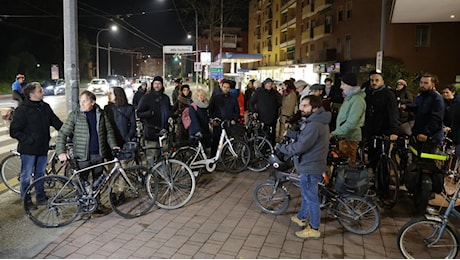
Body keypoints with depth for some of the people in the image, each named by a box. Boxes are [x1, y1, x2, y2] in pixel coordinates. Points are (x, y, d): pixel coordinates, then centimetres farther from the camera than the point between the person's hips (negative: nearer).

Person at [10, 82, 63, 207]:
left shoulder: (45, 107, 5)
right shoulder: (22, 109, -13)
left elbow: (57, 123, 10)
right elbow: (14, 131, -13)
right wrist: (29, 140, -19)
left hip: (43, 147, 6)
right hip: (28, 149, -6)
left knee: (40, 173, 19)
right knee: (26, 175, 8)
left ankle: (41, 196, 33)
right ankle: (26, 200, 23)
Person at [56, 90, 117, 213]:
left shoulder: (101, 113, 3)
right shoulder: (74, 115, -7)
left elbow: (109, 130, 12)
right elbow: (62, 133, -9)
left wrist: (113, 145, 0)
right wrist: (61, 152, -20)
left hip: (99, 154, 3)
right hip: (83, 155, -3)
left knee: (98, 181, 14)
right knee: (83, 182, 2)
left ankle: (97, 202, 30)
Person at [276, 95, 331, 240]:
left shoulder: (314, 125, -28)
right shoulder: (317, 120, 7)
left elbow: (299, 147, -27)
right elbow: (303, 137, 17)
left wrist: (280, 147, -14)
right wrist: (289, 133, 7)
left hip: (310, 167, -10)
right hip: (310, 164, 10)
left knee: (310, 197, 4)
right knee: (306, 194, 25)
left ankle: (314, 229, 20)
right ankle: (301, 217, 44)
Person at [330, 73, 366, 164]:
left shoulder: (357, 100, -19)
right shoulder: (349, 97, 15)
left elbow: (351, 123, -26)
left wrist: (335, 133, -25)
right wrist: (336, 133, 18)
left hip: (350, 138, -10)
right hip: (343, 136, 10)